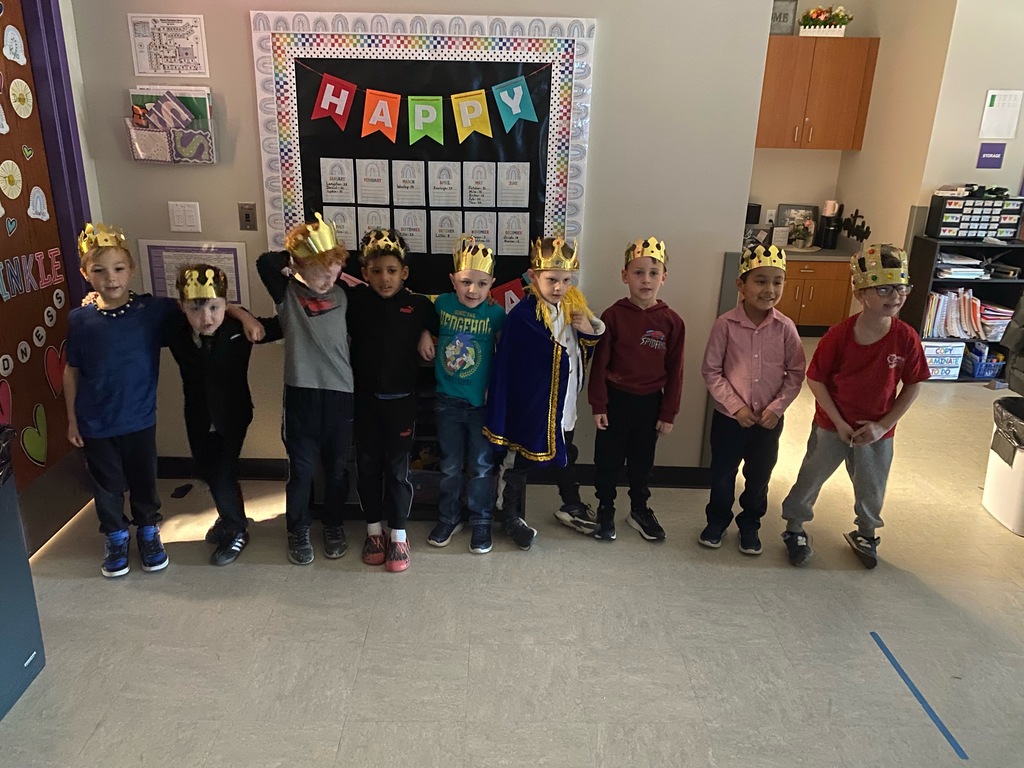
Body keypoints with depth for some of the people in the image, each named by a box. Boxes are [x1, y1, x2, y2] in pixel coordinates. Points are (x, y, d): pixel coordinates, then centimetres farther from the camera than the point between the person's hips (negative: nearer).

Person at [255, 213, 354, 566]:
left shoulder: (342, 295, 4)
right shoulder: (288, 293, -4)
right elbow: (265, 263, -19)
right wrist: (293, 256, -7)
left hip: (340, 393, 3)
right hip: (302, 393, -2)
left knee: (336, 468, 15)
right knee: (301, 469, 9)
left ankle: (334, 526, 35)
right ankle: (298, 531, 30)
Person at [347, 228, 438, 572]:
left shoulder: (419, 305, -5)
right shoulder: (356, 299, -4)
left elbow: (439, 325, 11)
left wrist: (427, 334, -8)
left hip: (401, 399, -1)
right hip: (365, 398, 2)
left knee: (397, 468, 6)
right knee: (367, 465, 11)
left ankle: (398, 536, 20)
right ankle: (373, 531, 28)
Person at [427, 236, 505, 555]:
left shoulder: (495, 313, -11)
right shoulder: (442, 304, -5)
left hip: (482, 402, -2)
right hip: (448, 401, 2)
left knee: (482, 466, 10)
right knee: (450, 466, 15)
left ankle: (480, 521, 27)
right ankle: (449, 518, 32)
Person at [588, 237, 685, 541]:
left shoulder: (672, 322, -6)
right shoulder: (613, 316, -11)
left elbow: (674, 371, 0)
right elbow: (599, 363, -7)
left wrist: (668, 413, 1)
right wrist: (598, 405, -7)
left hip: (650, 402, 2)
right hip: (616, 400, -2)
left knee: (642, 461, 18)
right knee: (607, 460, 12)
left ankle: (639, 510, 37)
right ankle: (605, 511, 31)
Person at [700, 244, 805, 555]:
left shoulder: (785, 328, -9)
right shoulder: (726, 324, -15)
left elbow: (795, 373, -2)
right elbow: (711, 371, -11)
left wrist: (777, 407, -13)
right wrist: (736, 406, -16)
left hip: (769, 419, 2)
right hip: (729, 417, -1)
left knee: (759, 477, 17)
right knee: (722, 474, 15)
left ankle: (750, 524, 39)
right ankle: (717, 521, 38)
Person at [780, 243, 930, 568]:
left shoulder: (906, 338, -15)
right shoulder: (838, 335, -20)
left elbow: (913, 386, -5)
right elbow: (815, 380, -13)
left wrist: (883, 425, -11)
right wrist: (839, 422, -15)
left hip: (877, 431, 2)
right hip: (832, 426, -2)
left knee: (871, 490, 21)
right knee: (810, 480, 14)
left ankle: (865, 534, 47)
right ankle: (795, 528, 36)